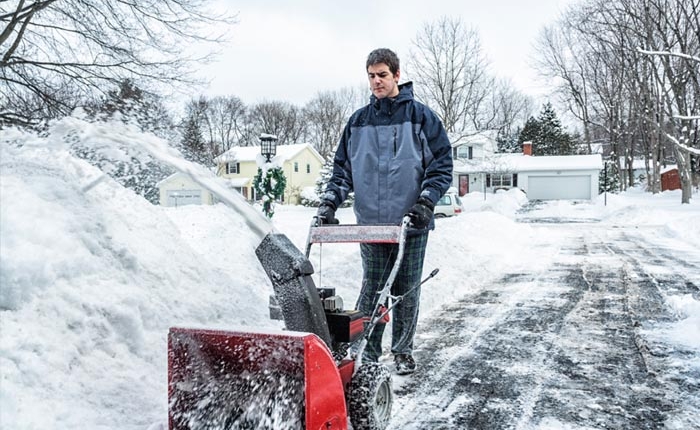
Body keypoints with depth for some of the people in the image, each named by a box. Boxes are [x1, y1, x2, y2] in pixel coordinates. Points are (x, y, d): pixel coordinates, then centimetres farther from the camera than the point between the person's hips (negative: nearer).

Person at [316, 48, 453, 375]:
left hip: (411, 223, -2)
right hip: (371, 223, 2)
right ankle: (367, 352, 16)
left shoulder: (420, 116, 2)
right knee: (371, 289, 5)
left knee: (406, 291, 8)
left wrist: (426, 201, -11)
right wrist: (330, 199, -1)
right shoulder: (358, 121, 11)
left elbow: (442, 162, 1)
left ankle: (403, 352, 24)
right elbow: (343, 167, 13)